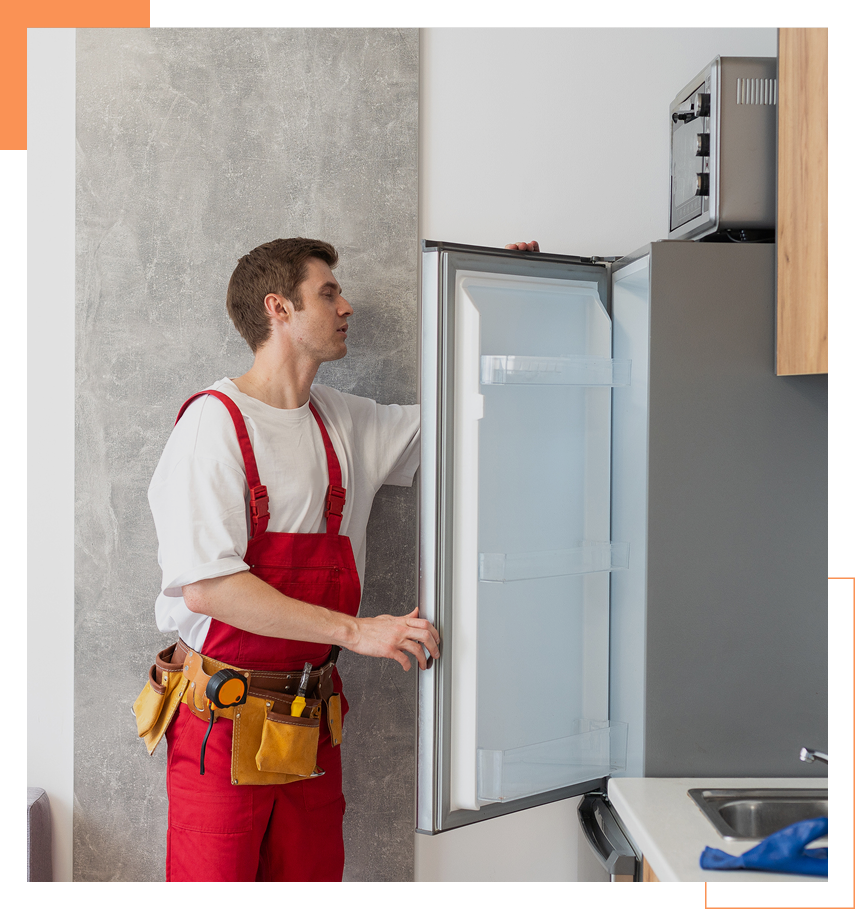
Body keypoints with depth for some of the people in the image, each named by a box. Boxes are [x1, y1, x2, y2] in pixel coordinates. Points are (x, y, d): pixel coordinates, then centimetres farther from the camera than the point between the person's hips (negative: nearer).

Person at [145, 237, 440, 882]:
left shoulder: (346, 424, 9)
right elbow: (205, 586, -21)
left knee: (313, 870, 10)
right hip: (224, 720, -6)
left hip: (313, 721, 6)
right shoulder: (215, 421, -12)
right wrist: (356, 630, -21)